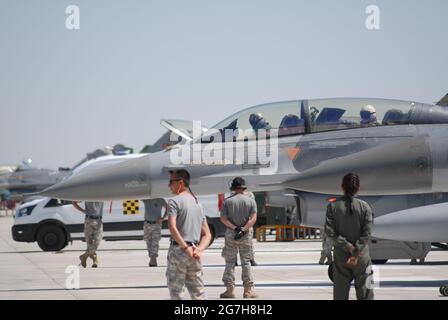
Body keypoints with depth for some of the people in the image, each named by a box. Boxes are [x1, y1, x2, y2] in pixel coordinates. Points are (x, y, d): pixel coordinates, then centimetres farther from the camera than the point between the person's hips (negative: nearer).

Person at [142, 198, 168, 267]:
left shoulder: (160, 200, -1)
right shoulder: (146, 199, 2)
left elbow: (167, 208, 12)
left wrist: (163, 218, 1)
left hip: (156, 224, -3)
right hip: (147, 224, 3)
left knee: (155, 243, -12)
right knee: (149, 243, 6)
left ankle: (153, 259, -18)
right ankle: (151, 258, 15)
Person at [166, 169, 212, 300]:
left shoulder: (174, 201, -6)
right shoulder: (198, 203, 18)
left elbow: (172, 227, -21)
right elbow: (207, 235, 14)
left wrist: (186, 248, -18)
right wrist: (199, 250, -1)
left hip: (178, 250, -7)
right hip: (194, 254, 7)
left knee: (175, 291, -1)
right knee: (198, 292, 9)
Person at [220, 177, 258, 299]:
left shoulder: (227, 201, 0)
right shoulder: (251, 201, 0)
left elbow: (223, 218, -8)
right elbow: (253, 219, -11)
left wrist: (234, 228, -13)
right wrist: (243, 230, -16)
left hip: (230, 234, -1)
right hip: (246, 235, 1)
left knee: (230, 262, 4)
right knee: (246, 262, 7)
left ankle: (230, 289, -1)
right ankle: (248, 290, 4)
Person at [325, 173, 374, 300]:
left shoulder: (333, 207, -4)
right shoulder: (364, 207, -5)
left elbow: (330, 231, -10)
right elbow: (366, 233, -12)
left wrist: (348, 247, -10)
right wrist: (356, 253, -14)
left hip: (341, 256, 1)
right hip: (362, 257, -1)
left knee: (340, 294, 8)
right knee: (365, 293, 6)